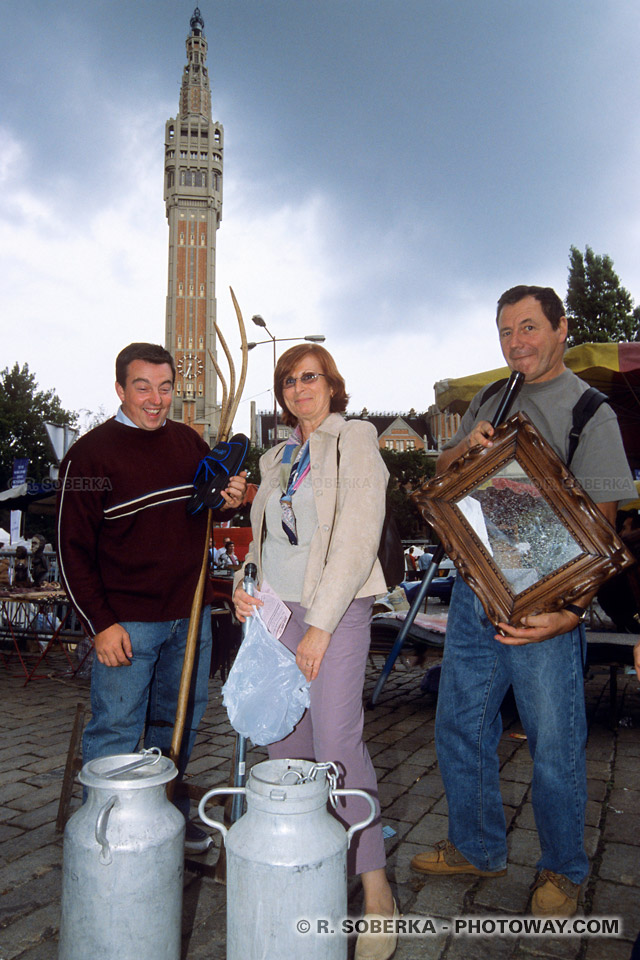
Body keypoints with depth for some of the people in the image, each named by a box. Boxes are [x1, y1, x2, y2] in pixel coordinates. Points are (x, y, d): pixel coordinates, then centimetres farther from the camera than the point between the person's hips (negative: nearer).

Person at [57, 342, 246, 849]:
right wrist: (100, 623, -14)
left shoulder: (190, 442, 5)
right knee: (116, 731, 4)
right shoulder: (90, 454, -10)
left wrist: (231, 500, -6)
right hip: (126, 620, -5)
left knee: (180, 722, 18)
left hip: (191, 615, 6)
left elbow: (211, 501, 20)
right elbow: (73, 547, -9)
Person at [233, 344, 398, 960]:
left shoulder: (354, 439, -3)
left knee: (336, 742, -11)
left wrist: (320, 626, -15)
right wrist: (244, 585, 3)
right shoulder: (275, 458, 16)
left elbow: (358, 538, -12)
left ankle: (375, 888, 4)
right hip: (276, 608, 6)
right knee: (284, 743, 8)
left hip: (336, 608, -6)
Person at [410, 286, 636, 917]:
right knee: (459, 726, 14)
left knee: (554, 743, 6)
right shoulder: (489, 401, 14)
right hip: (474, 591, 6)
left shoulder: (589, 409, -5)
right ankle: (477, 848, 36)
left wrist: (572, 609, -23)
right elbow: (442, 474, 20)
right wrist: (464, 447, -4)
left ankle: (562, 871, 32)